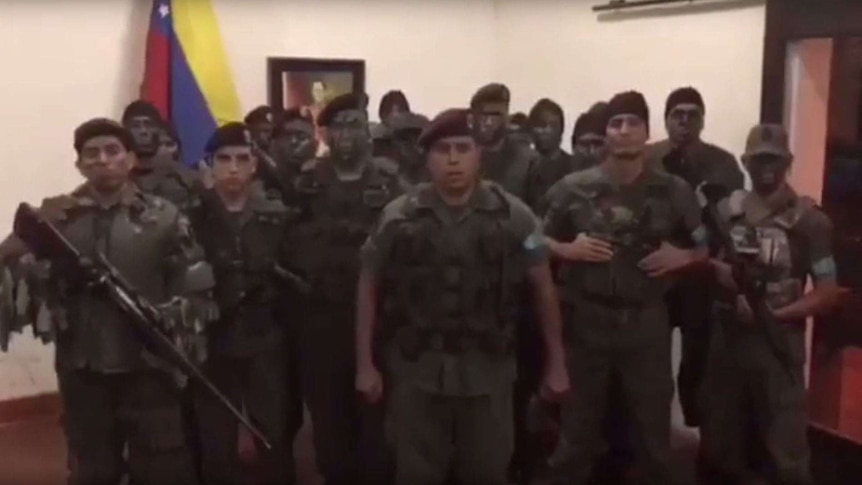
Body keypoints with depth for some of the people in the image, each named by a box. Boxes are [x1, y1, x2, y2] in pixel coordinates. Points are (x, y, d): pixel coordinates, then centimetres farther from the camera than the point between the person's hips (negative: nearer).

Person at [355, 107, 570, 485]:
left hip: (486, 372, 0)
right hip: (415, 372, 0)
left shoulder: (512, 216, -4)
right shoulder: (398, 217, -3)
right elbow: (369, 288, 5)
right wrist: (365, 364, 3)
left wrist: (556, 363, 3)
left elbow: (543, 287, 3)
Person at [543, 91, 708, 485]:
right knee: (579, 421, 10)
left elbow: (709, 246, 10)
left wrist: (682, 256, -9)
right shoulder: (573, 188, -1)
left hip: (646, 321, 1)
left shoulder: (674, 192, 0)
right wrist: (568, 249, -11)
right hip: (587, 319, 0)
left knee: (653, 422, 13)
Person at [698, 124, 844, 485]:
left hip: (777, 343, -3)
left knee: (785, 454, 3)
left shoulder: (809, 220, -4)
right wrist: (717, 271, -8)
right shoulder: (725, 211, 6)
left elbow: (828, 293, -7)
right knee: (719, 445, 14)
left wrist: (773, 315, -17)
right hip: (725, 339, 3)